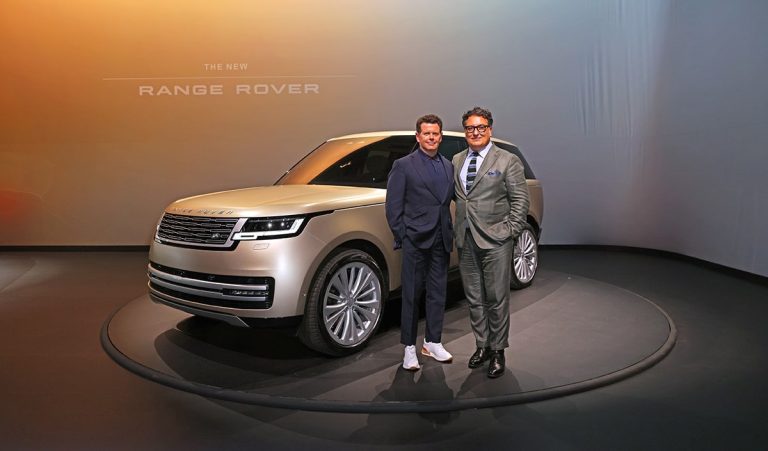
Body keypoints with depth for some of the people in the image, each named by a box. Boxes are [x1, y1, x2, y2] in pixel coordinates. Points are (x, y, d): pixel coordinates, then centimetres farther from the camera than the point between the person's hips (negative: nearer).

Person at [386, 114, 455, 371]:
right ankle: (409, 348, 14)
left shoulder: (448, 166, 13)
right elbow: (393, 206, -5)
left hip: (441, 242, 5)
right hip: (416, 241, -5)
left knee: (438, 293, 12)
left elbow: (451, 200, 13)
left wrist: (451, 234, 4)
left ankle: (432, 342, 25)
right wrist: (402, 237, -9)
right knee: (412, 295, 3)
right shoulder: (403, 166, -3)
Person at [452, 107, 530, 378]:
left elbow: (520, 200, -4)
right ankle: (482, 345, 28)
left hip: (495, 242, -4)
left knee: (497, 299, 2)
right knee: (474, 299, 13)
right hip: (466, 242, 5)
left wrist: (510, 231, -10)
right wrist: (457, 229, 9)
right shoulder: (456, 160, 12)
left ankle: (497, 351, 16)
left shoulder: (507, 161, -2)